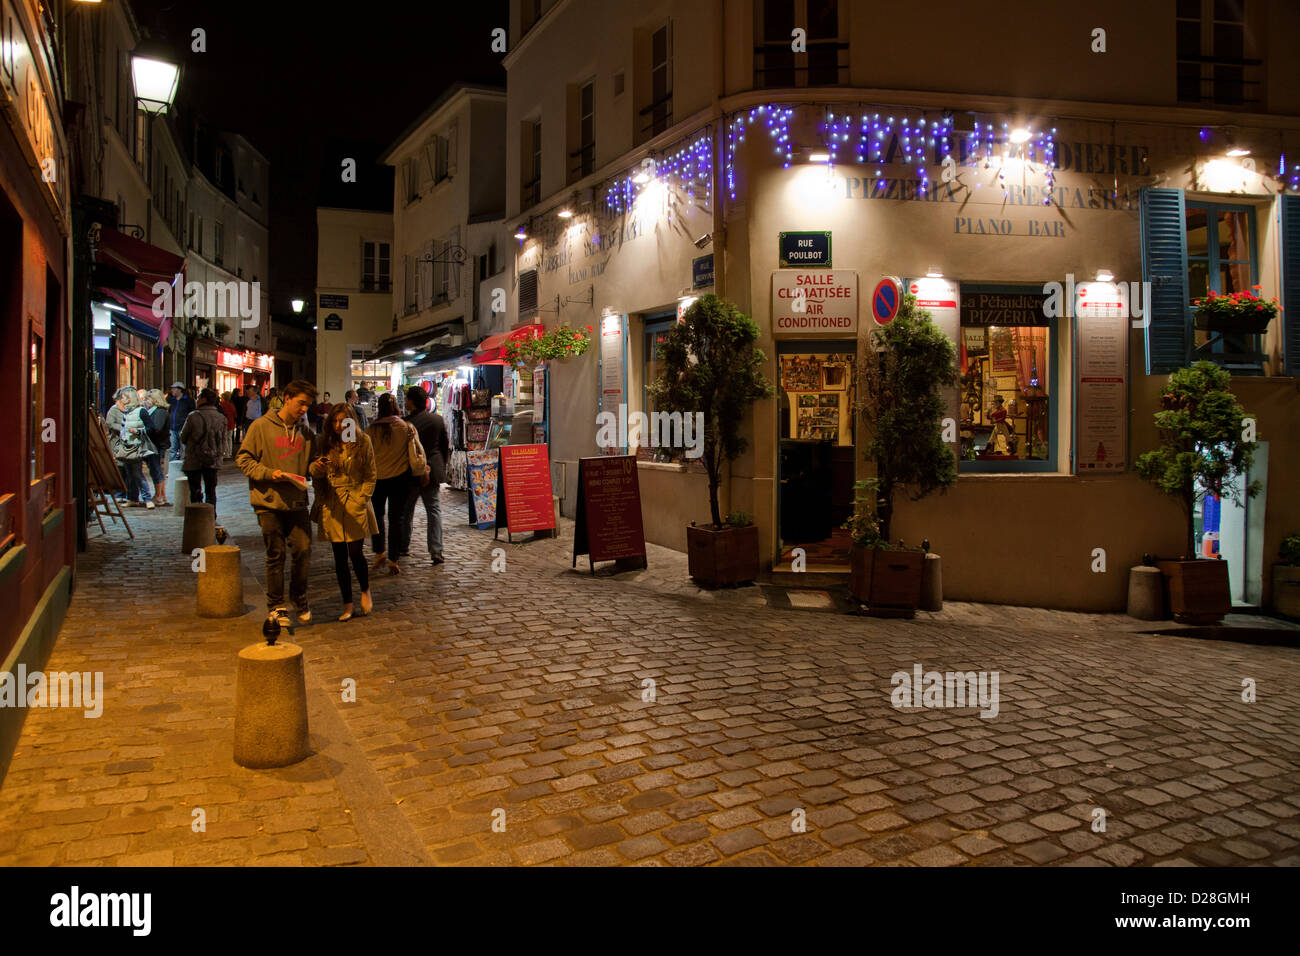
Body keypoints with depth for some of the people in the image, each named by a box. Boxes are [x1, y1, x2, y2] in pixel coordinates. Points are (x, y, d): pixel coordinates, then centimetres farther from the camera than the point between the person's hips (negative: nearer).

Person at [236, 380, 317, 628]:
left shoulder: (304, 431, 10)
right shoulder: (262, 426, -3)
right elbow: (243, 459, -3)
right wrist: (268, 473, -16)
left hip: (297, 502, 4)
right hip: (269, 503, -4)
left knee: (303, 550, 0)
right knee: (276, 555, 4)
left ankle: (299, 598, 21)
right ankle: (276, 606, 18)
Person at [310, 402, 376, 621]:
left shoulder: (363, 442, 1)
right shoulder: (324, 443, 5)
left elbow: (370, 476, 4)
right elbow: (315, 473, 4)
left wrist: (360, 500, -6)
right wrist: (317, 467, -19)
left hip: (355, 505, -2)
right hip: (332, 506, 2)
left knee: (355, 552, -8)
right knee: (340, 556, 5)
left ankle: (365, 590, 21)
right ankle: (347, 604, 16)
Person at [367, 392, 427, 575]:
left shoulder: (371, 430, -6)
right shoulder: (407, 428, -7)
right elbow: (417, 452, -2)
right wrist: (422, 472, 11)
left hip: (377, 478, 0)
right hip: (400, 478, 0)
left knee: (376, 514, 19)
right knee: (397, 517, 6)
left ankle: (379, 553, 10)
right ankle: (393, 561, 8)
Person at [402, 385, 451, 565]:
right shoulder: (438, 420, -1)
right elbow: (445, 447, 6)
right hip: (433, 472, 3)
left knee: (406, 511, 14)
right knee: (434, 511, 4)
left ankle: (403, 547, 25)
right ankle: (436, 550, -4)